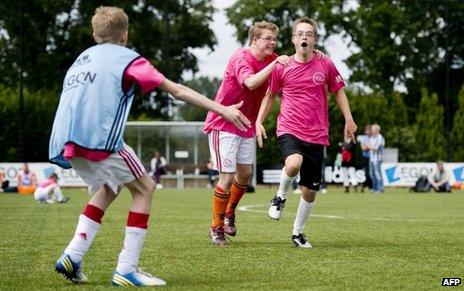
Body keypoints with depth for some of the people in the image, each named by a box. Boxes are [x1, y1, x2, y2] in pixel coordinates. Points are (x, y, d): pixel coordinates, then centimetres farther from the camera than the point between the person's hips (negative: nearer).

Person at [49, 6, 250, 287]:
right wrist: (223, 109, 7)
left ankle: (73, 256, 11)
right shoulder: (127, 58, 8)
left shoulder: (82, 58, 28)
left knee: (108, 187, 27)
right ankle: (127, 269, 0)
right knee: (144, 187, 9)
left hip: (66, 140, 7)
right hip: (99, 138, -7)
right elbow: (177, 90, 5)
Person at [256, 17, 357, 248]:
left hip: (316, 135, 2)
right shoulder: (281, 67, -1)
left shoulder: (325, 65, 2)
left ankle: (298, 232, 25)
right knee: (294, 163, -34)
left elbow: (338, 91, 15)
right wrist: (259, 121, 4)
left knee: (310, 190, 4)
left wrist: (349, 120, 6)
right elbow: (270, 95, 12)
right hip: (289, 129, -2)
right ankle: (281, 196, -4)